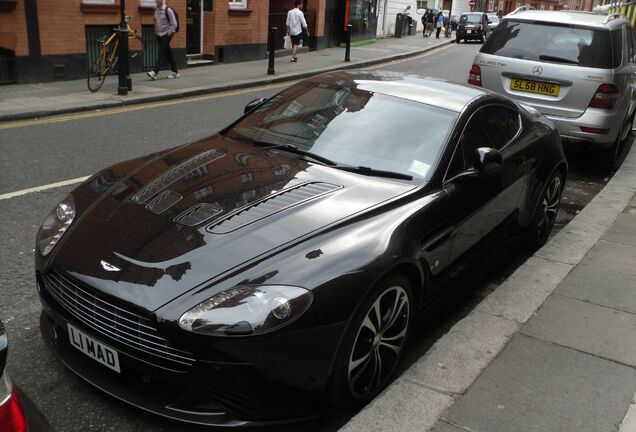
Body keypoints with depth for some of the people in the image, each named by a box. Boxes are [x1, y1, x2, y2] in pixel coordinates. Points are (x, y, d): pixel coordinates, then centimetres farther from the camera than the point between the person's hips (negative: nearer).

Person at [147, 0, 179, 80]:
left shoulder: (168, 10, -11)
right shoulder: (156, 10, 8)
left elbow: (174, 24, -10)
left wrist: (169, 33, -12)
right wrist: (156, 33, 15)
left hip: (166, 35, -7)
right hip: (159, 35, 7)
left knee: (162, 54, -12)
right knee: (168, 54, 11)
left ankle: (154, 72, -20)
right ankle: (174, 72, 18)